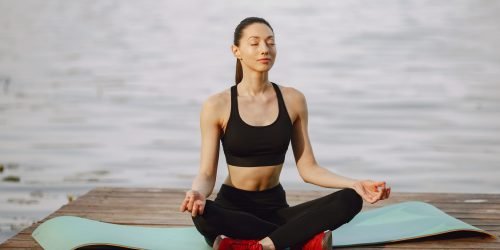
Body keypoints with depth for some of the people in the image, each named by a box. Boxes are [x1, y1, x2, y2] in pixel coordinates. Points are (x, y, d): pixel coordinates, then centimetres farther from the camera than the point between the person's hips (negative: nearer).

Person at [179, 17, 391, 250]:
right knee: (202, 214, -40)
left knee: (349, 200, -22)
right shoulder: (217, 106, -6)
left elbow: (308, 168, 3)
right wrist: (197, 194, -32)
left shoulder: (293, 100, 3)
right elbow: (207, 174, -7)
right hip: (233, 210, -3)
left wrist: (355, 184, -12)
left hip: (275, 208, 3)